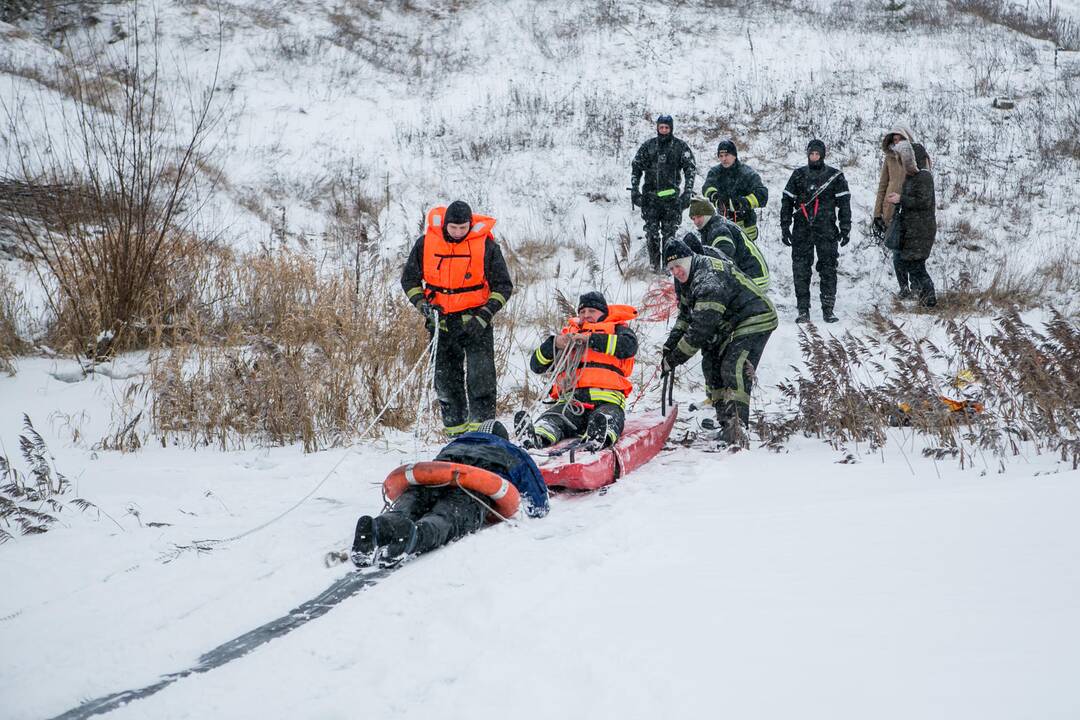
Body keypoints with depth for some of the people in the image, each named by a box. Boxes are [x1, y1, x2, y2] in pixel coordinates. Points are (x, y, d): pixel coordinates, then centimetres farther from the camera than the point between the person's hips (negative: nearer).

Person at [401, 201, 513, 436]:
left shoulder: (485, 244, -6)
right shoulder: (426, 242, -1)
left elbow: (503, 285, 1)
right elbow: (409, 279, 11)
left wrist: (484, 316, -11)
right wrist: (423, 304, -6)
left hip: (475, 320, -3)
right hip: (441, 321, 3)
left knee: (481, 375, -13)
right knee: (445, 379, 7)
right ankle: (454, 426, 15)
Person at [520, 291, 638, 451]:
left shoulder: (616, 329, 24)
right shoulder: (568, 333, 33)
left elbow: (629, 345, -3)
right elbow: (537, 365, 24)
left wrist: (591, 339, -6)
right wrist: (554, 344, 4)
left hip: (606, 400, -2)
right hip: (571, 401, 2)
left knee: (607, 419, -39)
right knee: (551, 419, -32)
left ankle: (599, 438, -69)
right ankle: (536, 437, -60)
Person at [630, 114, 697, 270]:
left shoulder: (680, 147, 2)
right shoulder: (648, 146, 8)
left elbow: (690, 169, 0)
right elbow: (636, 168, 13)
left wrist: (688, 192, -9)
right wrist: (634, 190, 4)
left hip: (671, 196, -2)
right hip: (650, 196, 2)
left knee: (669, 232, -2)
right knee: (651, 232, 0)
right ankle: (654, 265, 6)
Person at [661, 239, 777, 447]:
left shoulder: (708, 280, -30)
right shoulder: (685, 279, 3)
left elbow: (701, 329, -32)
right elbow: (686, 314, 15)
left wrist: (674, 359, -25)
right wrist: (671, 342, -1)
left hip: (756, 321, -11)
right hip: (731, 324, 11)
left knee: (734, 370, -23)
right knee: (711, 364, 12)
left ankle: (737, 431, -30)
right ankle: (725, 422, 16)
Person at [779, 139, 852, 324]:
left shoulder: (835, 176, 6)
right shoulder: (798, 175, 10)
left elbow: (844, 203, 6)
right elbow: (787, 201, 12)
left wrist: (845, 228, -1)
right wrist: (785, 227, 6)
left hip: (826, 230, -1)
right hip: (802, 230, 1)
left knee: (828, 269, -3)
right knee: (800, 270, -2)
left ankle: (828, 309, 1)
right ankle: (803, 310, 3)